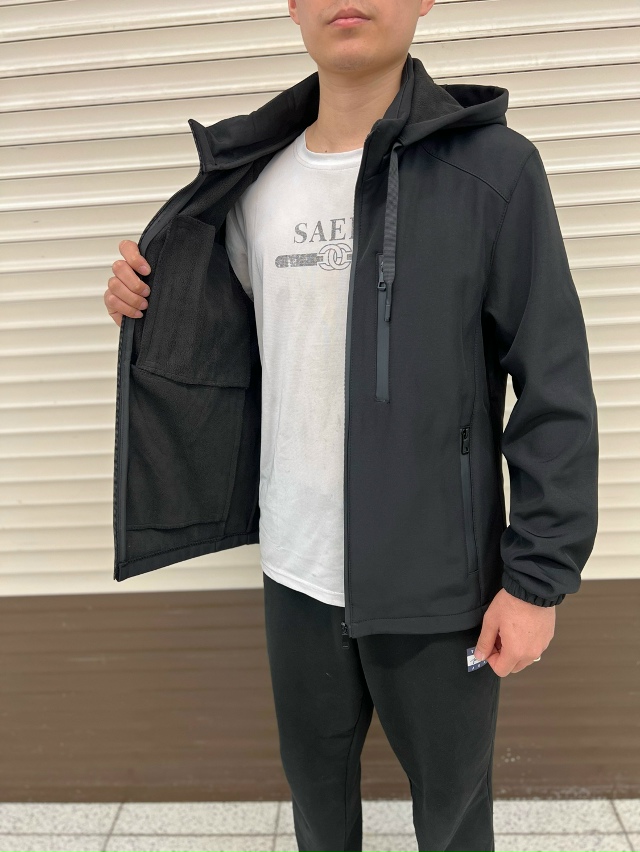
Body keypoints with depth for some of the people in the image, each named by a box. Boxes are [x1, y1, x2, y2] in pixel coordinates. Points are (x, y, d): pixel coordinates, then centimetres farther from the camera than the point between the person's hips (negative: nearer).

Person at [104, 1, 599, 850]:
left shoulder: (494, 167, -10)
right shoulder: (255, 185, 3)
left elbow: (555, 390, -10)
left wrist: (539, 574, -12)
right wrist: (152, 305, -4)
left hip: (437, 579, -3)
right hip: (296, 570, 4)